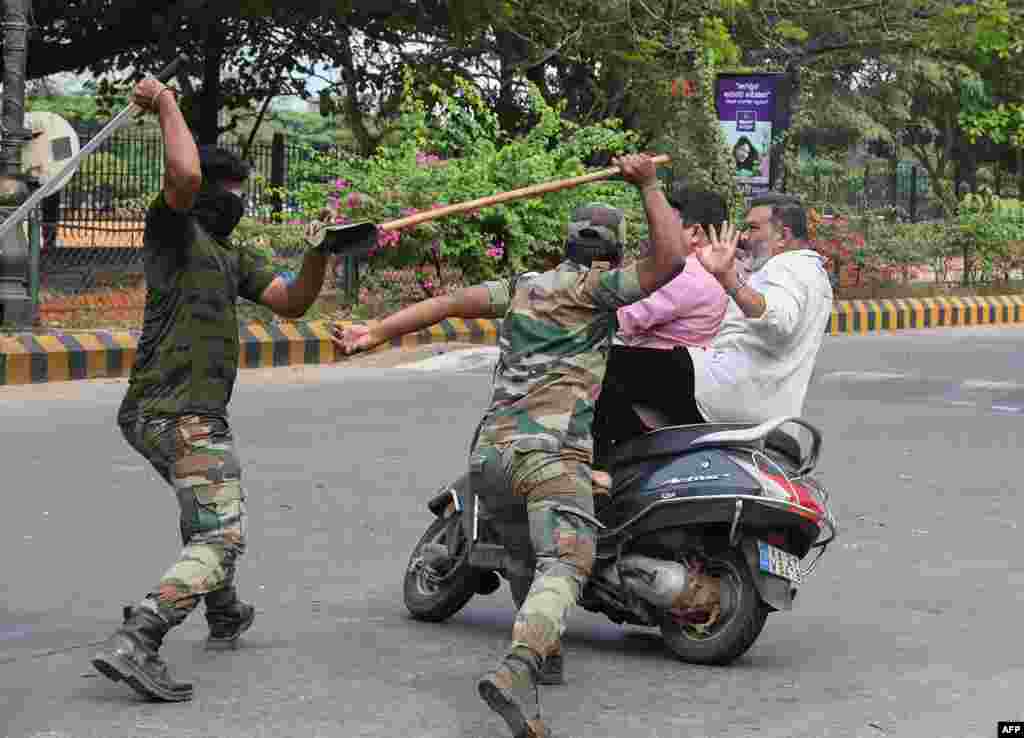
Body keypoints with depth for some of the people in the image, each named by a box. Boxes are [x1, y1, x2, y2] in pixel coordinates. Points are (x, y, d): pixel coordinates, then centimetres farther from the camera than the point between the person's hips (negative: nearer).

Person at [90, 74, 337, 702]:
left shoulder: (233, 257, 21)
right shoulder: (173, 228, -6)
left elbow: (291, 302, 17)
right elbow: (185, 173, -28)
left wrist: (317, 257, 0)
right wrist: (167, 102, -14)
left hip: (150, 416, 10)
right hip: (185, 416, -10)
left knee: (206, 512, 30)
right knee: (221, 538, -14)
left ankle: (225, 614, 51)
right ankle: (134, 644, -26)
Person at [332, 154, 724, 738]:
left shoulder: (521, 287, 26)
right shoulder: (593, 286, 9)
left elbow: (451, 303, 13)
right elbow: (671, 259, -2)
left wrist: (378, 332, 9)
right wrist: (650, 185, 9)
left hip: (491, 451, 8)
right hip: (553, 449, -7)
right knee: (566, 564, -23)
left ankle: (539, 643, 29)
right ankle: (518, 670, -46)